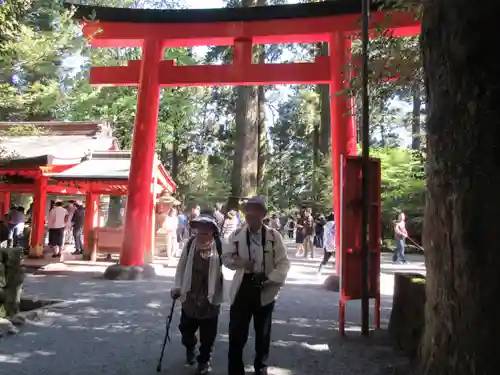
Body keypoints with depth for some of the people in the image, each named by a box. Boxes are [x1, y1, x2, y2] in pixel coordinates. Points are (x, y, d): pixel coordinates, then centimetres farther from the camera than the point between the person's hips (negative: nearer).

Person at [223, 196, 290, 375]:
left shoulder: (274, 236, -8)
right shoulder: (236, 235, -2)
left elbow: (284, 263, -6)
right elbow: (225, 258, 6)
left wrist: (271, 280, -20)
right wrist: (238, 262, -16)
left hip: (265, 290, 0)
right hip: (242, 289, 0)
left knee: (263, 334, 18)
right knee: (236, 334, 4)